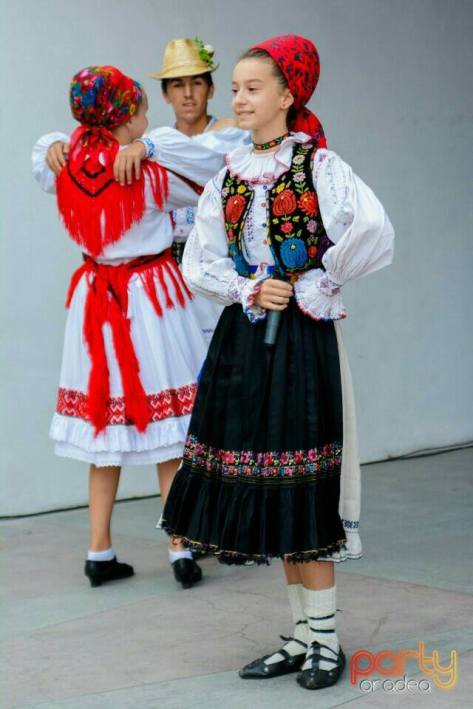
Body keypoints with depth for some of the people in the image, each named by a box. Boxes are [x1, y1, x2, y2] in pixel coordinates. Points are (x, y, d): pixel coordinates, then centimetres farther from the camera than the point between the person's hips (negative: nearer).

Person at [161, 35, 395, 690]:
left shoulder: (319, 165, -6)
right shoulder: (228, 177, 10)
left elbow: (374, 232, -22)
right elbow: (198, 264, 9)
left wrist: (315, 285, -14)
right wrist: (249, 290, -7)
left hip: (304, 337, -6)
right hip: (244, 340, 6)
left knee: (302, 487, -5)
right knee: (266, 489, 8)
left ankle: (326, 641, 7)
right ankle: (301, 638, 19)